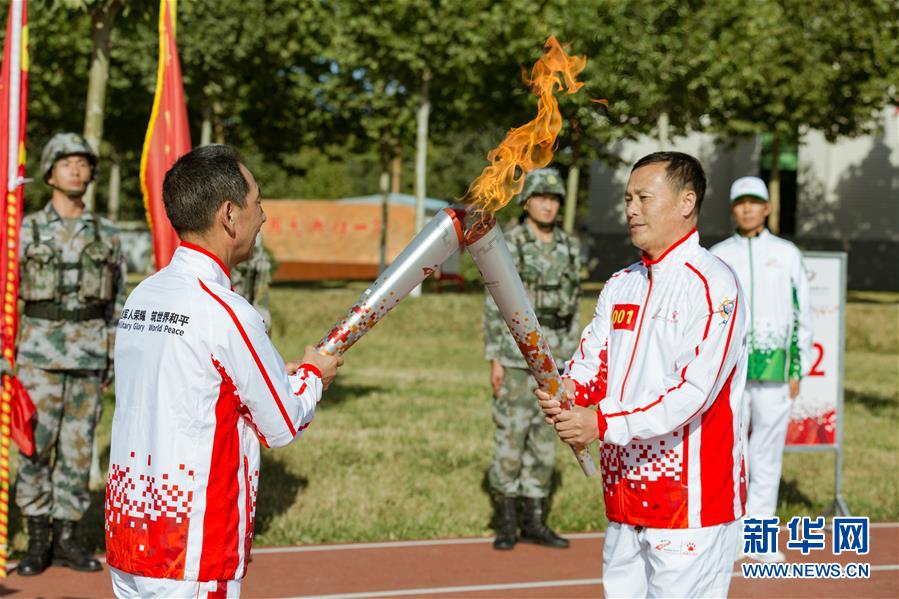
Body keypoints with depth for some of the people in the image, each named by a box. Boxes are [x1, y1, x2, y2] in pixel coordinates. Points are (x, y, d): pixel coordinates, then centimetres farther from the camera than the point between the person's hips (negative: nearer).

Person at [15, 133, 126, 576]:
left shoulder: (106, 234, 8)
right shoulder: (27, 231, 1)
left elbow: (117, 299, 12)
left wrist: (115, 356, 6)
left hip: (90, 352, 2)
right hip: (40, 349, -2)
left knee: (77, 447, 4)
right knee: (35, 446, -3)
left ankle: (66, 538, 12)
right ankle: (37, 543, 6)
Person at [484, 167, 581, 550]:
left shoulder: (568, 247, 9)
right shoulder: (508, 245, -7)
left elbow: (571, 306, 13)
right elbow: (494, 305, -8)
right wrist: (494, 359, -12)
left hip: (553, 354, 5)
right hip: (516, 350, -5)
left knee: (544, 436, 6)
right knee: (511, 434, -3)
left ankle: (535, 522, 12)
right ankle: (506, 523, 6)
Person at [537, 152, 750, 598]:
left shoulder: (711, 285, -12)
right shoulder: (621, 286, 14)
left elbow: (694, 389, -21)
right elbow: (592, 365, 11)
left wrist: (603, 423, -26)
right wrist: (568, 391, -13)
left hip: (691, 498, -8)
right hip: (625, 494, 8)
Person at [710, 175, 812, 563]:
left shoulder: (787, 254, 8)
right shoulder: (716, 257, 8)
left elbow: (802, 315, 8)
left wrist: (798, 371, 2)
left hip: (774, 370, 0)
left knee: (768, 453, 1)